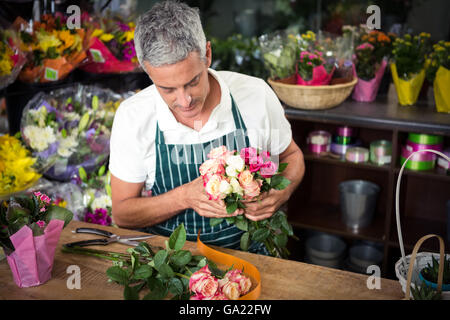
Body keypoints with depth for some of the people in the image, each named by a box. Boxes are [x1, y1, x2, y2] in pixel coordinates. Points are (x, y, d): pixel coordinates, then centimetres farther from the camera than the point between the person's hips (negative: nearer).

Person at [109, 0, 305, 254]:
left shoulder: (256, 95, -12)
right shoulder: (132, 116, -12)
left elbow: (291, 156, 8)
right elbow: (121, 214, -5)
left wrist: (281, 193, -16)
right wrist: (184, 197, -23)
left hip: (245, 250, 1)